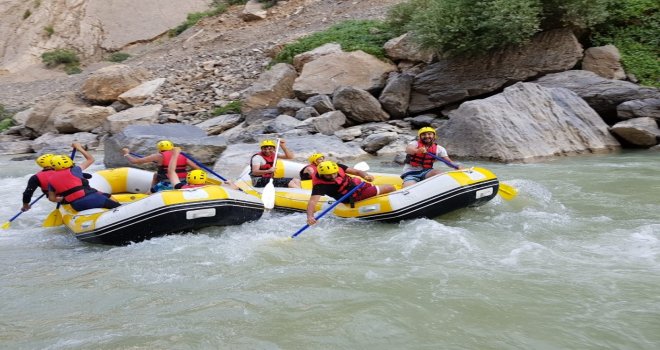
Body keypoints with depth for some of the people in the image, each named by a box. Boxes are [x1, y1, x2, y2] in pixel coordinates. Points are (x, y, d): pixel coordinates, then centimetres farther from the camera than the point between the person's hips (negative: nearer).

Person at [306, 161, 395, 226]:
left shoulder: (338, 167, -12)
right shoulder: (320, 185, -28)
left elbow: (357, 172, -6)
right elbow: (312, 201, -40)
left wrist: (366, 176, -28)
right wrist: (310, 216, -59)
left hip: (358, 184, 6)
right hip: (355, 196, -6)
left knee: (390, 187, 11)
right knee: (391, 189, -8)